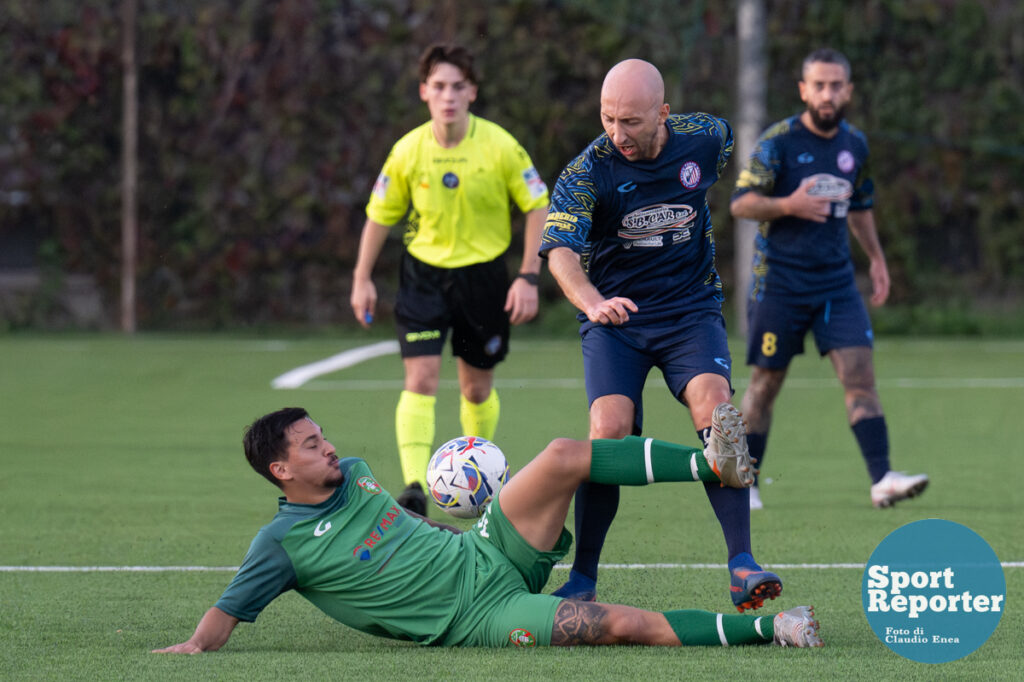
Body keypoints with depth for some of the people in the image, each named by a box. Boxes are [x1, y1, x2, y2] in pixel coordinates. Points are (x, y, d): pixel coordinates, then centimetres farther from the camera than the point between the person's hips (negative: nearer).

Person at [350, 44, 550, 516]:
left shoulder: (500, 147, -13)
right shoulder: (407, 152, -9)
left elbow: (537, 207, -5)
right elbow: (380, 213, 5)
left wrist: (529, 278, -10)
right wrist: (362, 279, 5)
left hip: (483, 272, 0)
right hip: (424, 272, 0)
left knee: (477, 387, 12)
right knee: (420, 379, -16)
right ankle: (415, 489, -21)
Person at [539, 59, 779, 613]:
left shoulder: (704, 138, -8)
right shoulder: (588, 170, -16)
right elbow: (559, 249, -30)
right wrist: (591, 300, -50)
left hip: (692, 307, 1)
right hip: (615, 316, -1)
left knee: (715, 407, -23)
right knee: (609, 430, -20)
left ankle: (741, 565, -24)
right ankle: (582, 579, -7)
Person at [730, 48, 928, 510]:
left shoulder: (855, 145, 9)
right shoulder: (778, 142, -8)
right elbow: (740, 203, -11)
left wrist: (876, 258, 19)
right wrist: (788, 205, -26)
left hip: (836, 282, 4)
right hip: (779, 284, -4)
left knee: (860, 372, -10)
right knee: (766, 384, 3)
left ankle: (882, 480, -16)